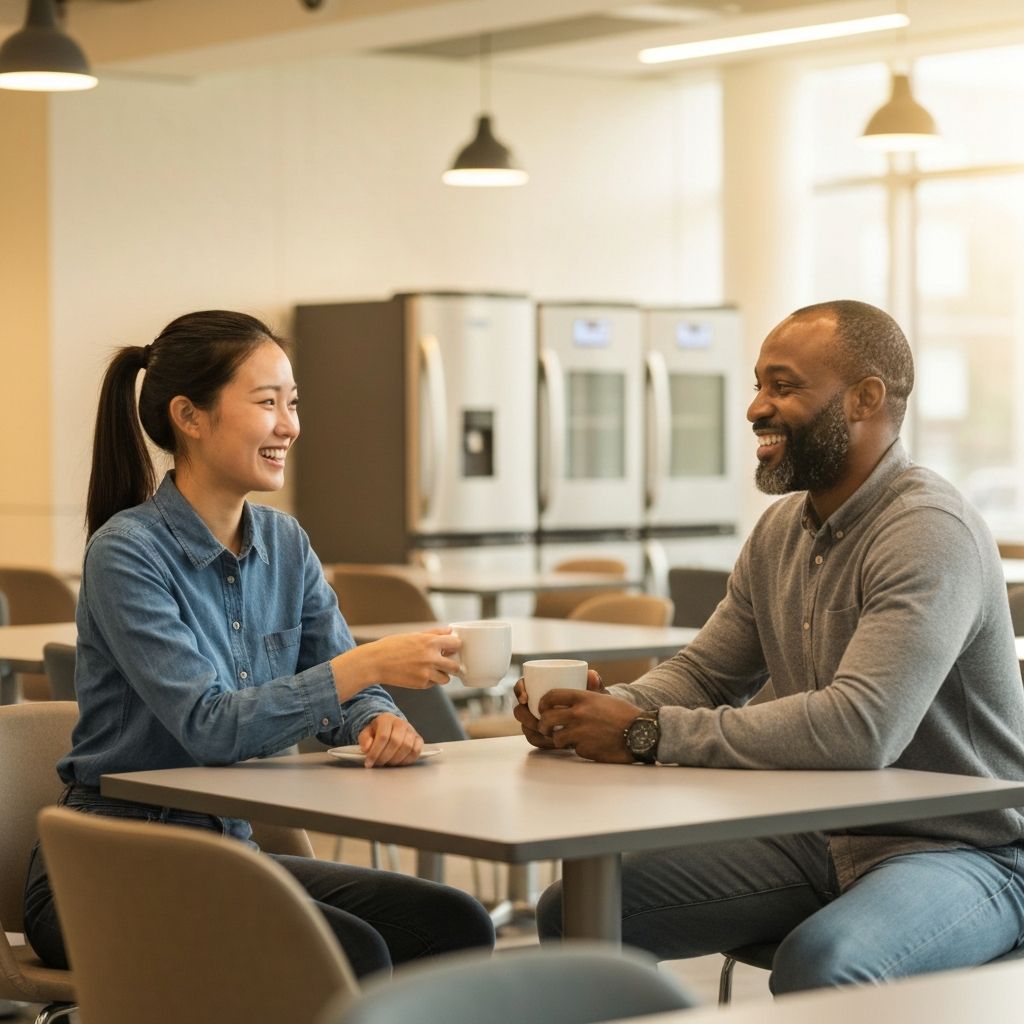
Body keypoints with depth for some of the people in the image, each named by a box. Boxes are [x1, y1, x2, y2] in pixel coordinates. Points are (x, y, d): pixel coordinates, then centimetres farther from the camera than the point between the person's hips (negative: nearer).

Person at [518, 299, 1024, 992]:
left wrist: (648, 732, -29)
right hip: (814, 841, 8)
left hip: (956, 851, -7)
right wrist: (603, 709, -10)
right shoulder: (782, 530, 8)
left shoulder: (930, 532, -20)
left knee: (821, 962, -38)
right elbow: (703, 674, 13)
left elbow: (860, 729, -32)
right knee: (574, 912, -4)